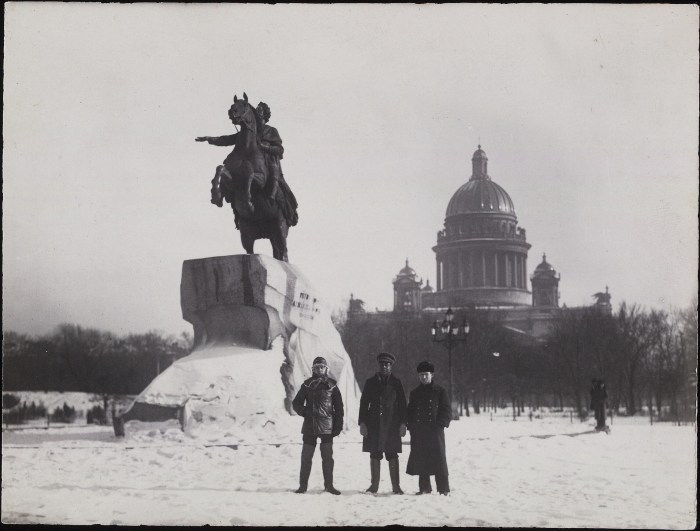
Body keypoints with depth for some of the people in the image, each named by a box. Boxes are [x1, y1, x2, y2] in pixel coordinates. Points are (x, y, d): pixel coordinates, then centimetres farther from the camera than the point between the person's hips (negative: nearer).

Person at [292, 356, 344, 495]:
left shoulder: (332, 385, 3)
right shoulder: (307, 384, 6)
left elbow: (339, 407, 4)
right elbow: (296, 403, 13)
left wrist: (338, 426, -1)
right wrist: (303, 412, -6)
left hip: (327, 426, -1)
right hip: (309, 426, 1)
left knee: (327, 457, 1)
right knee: (306, 457, 3)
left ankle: (329, 484, 10)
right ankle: (303, 485, 10)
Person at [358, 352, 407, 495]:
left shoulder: (396, 383, 7)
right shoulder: (370, 382, 9)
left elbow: (402, 404, 6)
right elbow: (364, 403, 7)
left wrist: (402, 424, -2)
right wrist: (362, 423, -1)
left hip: (391, 424, -1)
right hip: (374, 424, 1)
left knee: (392, 455, -2)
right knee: (374, 455, 4)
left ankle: (396, 486, 0)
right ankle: (374, 485, 10)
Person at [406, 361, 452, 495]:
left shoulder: (440, 391, 4)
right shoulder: (414, 393, 15)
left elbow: (446, 411, 1)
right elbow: (410, 413, 16)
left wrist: (440, 424, -11)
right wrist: (411, 427, 4)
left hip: (435, 430, -4)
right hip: (419, 432, 4)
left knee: (438, 459, -6)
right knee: (420, 459, 3)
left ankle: (443, 489, -3)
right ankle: (424, 488, 11)